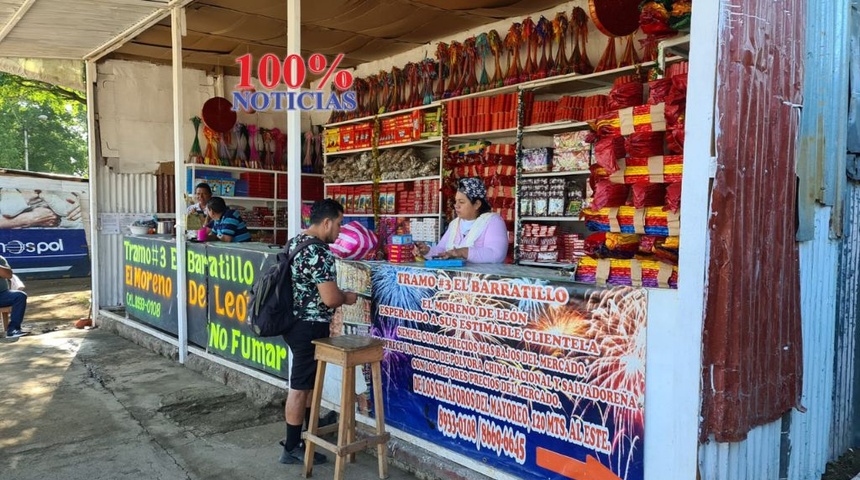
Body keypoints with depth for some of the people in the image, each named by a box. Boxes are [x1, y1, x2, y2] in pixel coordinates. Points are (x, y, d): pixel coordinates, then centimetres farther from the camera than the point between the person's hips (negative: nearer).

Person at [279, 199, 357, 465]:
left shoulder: (293, 243, 8)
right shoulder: (320, 253, -23)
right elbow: (330, 298, -26)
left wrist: (337, 294, 19)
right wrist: (346, 297, -5)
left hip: (293, 322, 10)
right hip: (309, 327, -10)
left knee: (308, 379, 26)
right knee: (300, 386, 0)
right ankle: (292, 448, 12)